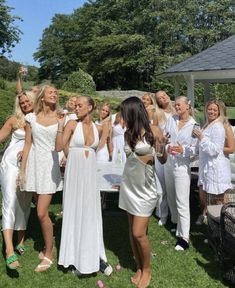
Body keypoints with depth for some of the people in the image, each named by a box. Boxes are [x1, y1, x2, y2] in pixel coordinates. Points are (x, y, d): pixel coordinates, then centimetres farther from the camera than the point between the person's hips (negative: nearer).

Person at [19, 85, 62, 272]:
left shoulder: (60, 119, 0)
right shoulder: (32, 118, 5)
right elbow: (28, 145, 5)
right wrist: (22, 170, 4)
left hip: (50, 165, -3)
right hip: (34, 164, 3)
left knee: (42, 213, -8)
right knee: (42, 211, 13)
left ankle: (49, 254, 8)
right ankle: (49, 242, 36)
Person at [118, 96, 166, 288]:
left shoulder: (153, 131, -11)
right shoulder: (128, 134, 4)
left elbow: (163, 160, -8)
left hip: (146, 186, -5)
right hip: (129, 185, 5)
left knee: (139, 233, -6)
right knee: (133, 231, 9)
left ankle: (147, 270, 17)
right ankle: (139, 268, 26)